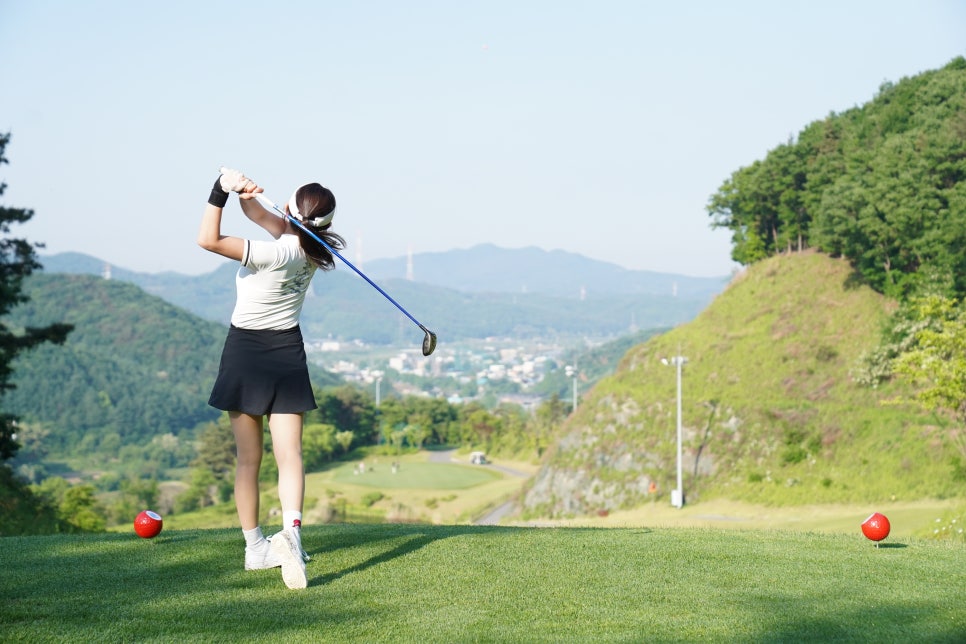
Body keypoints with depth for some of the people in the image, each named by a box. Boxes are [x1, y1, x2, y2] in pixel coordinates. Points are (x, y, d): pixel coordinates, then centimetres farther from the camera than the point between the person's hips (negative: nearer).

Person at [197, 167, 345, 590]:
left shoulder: (276, 254, -23)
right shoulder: (310, 244, -3)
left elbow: (208, 240, -24)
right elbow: (260, 215, 5)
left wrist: (222, 191, -21)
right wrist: (246, 193, -14)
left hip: (245, 351, -4)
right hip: (288, 353, 4)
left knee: (248, 457, 8)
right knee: (289, 455, -6)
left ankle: (254, 546, 14)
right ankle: (291, 529, -28)